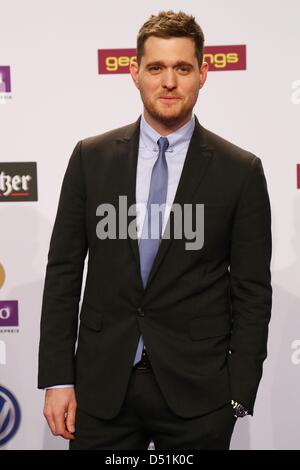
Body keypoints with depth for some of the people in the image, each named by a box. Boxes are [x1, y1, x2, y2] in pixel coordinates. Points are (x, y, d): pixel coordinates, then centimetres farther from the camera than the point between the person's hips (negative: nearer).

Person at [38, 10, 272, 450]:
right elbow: (63, 270, 3)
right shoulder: (91, 157, 2)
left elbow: (252, 290, 0)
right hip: (102, 384, 1)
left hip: (197, 392, -1)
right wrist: (57, 379, -1)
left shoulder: (241, 171, -2)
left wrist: (239, 396, -4)